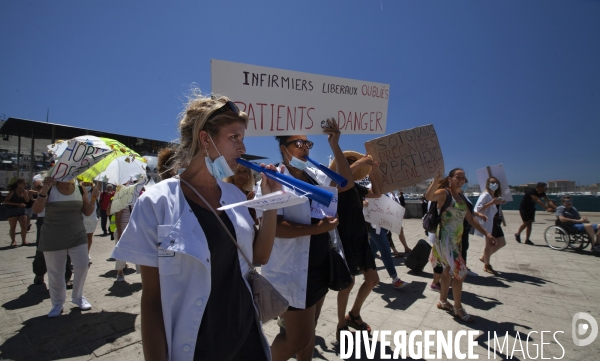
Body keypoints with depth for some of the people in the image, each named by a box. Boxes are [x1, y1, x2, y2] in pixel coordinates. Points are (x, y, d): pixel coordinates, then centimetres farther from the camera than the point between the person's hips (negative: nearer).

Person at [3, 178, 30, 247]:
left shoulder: (25, 192, 5)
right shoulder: (12, 192, -7)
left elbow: (27, 200, -6)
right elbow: (5, 201, -12)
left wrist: (24, 193, -15)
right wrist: (18, 204, -20)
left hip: (22, 211, 4)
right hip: (12, 211, -3)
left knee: (24, 226, -3)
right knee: (13, 227, 1)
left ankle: (23, 241, 3)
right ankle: (13, 241, 7)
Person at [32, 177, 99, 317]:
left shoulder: (80, 189, -1)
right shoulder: (49, 189, -8)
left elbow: (87, 212, 1)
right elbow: (37, 210, -18)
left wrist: (93, 199, -16)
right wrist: (44, 189, -28)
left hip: (77, 236, 2)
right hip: (53, 238, -2)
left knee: (82, 266, 2)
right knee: (55, 272, 7)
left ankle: (78, 297, 23)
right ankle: (57, 303, 24)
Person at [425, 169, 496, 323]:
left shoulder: (461, 197, 12)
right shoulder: (444, 193, -13)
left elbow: (470, 219, 16)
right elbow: (428, 196, -36)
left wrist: (486, 233, 13)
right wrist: (436, 180, -50)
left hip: (457, 239, 8)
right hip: (445, 239, -8)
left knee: (449, 270, 17)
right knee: (460, 272, -5)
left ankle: (443, 301, 33)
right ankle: (458, 309, 12)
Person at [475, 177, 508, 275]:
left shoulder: (496, 196, 13)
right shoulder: (486, 195, -14)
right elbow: (478, 208, -25)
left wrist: (500, 203, 8)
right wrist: (491, 203, -29)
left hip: (496, 223, 9)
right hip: (489, 223, -9)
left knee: (502, 243, 15)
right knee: (489, 244, 0)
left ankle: (484, 257, 28)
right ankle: (487, 265, 17)